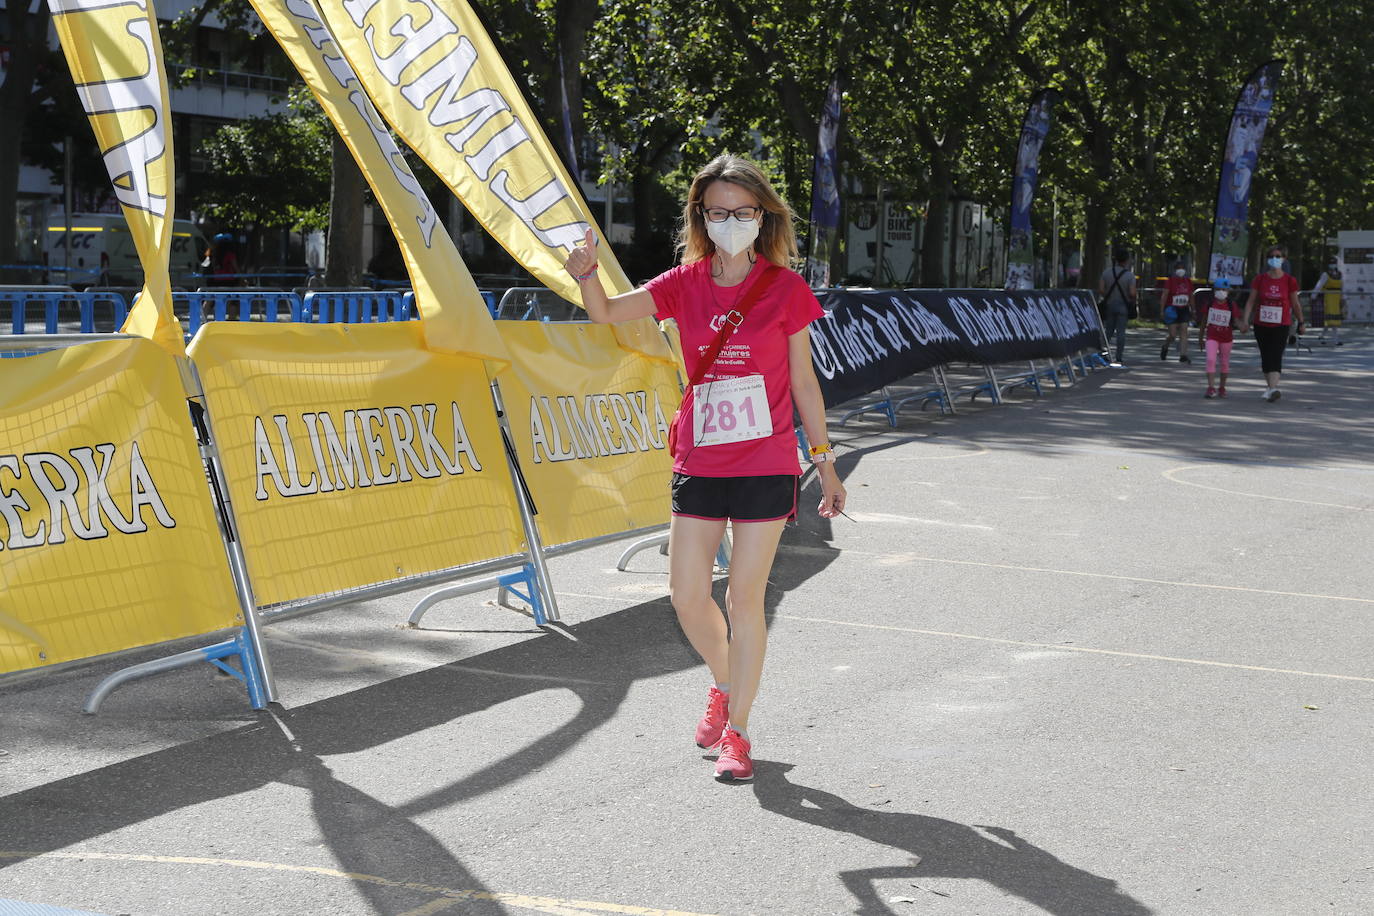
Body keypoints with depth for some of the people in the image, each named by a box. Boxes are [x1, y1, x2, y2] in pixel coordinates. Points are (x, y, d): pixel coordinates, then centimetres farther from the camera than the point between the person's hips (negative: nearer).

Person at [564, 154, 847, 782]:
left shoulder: (784, 288, -2)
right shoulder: (686, 284, 3)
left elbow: (803, 382, 3)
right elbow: (606, 312, -8)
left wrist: (825, 462, 5)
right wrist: (586, 274, -31)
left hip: (765, 465, -3)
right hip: (698, 464, 3)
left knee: (744, 597, -1)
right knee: (687, 598, 4)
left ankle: (736, 731, 12)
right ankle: (725, 687, 34)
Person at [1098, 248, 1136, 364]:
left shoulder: (1107, 272, -2)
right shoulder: (1130, 276, -11)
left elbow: (1100, 290, -6)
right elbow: (1132, 293, -18)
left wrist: (1107, 297, 11)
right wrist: (1132, 299, 4)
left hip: (1109, 304, 3)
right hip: (1123, 306, -3)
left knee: (1108, 330, 13)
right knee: (1121, 332, 2)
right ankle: (1119, 357, 2)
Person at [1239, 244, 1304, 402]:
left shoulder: (1290, 280, -1)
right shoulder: (1260, 279, 2)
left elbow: (1295, 303, 8)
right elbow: (1251, 301, 1)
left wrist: (1301, 322, 14)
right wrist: (1245, 320, -9)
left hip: (1281, 325, -3)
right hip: (1261, 324, 3)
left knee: (1276, 356, -16)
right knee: (1265, 357, 10)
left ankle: (1273, 388, -26)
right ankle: (1269, 386, 26)